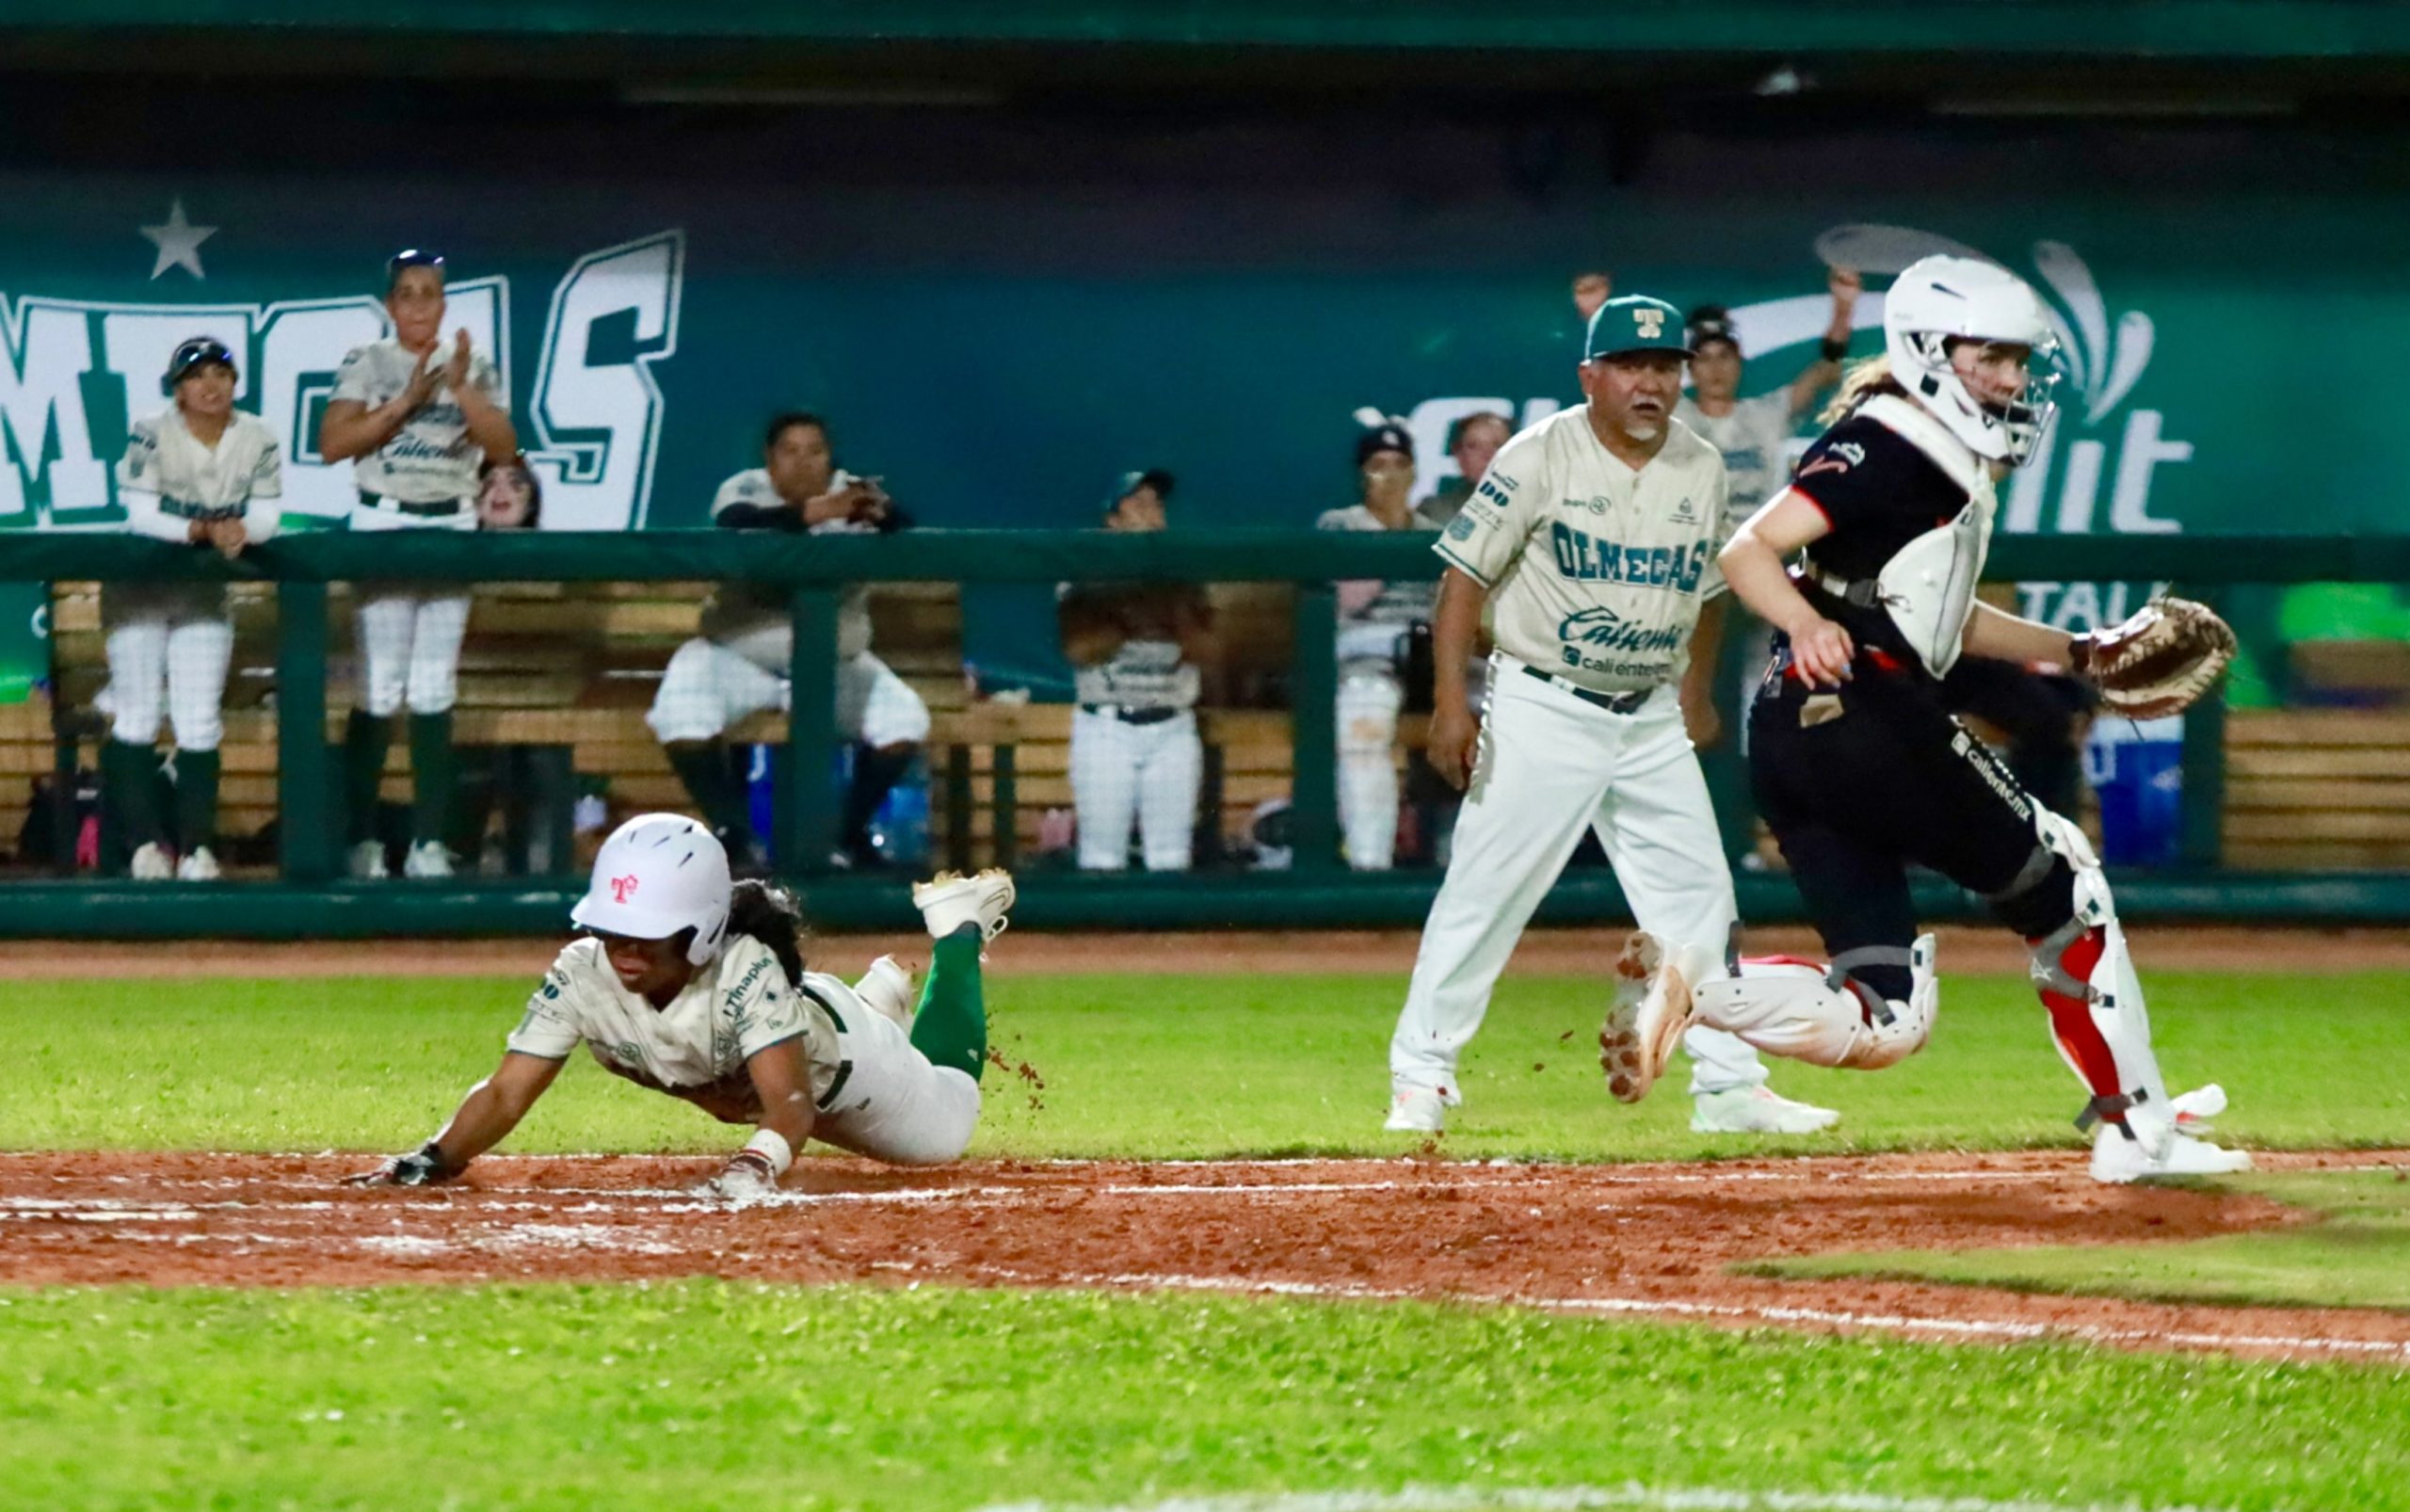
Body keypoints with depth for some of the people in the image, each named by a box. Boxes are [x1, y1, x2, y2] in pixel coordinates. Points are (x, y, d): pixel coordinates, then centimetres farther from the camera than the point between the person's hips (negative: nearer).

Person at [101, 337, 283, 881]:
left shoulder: (258, 440, -7)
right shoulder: (151, 436, -17)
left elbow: (266, 517, -11)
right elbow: (140, 516, -23)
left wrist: (239, 531, -35)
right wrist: (202, 531, -37)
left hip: (205, 592, 3)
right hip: (138, 586, -3)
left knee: (200, 719, 0)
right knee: (138, 712, -2)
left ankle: (197, 845, 1)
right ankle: (144, 841, 0)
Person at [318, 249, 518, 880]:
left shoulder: (473, 366, 8)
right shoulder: (366, 364, 1)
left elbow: (504, 448, -1)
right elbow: (332, 444, -10)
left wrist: (462, 388, -13)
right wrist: (407, 399, -15)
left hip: (451, 528, 2)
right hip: (382, 525, -2)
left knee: (435, 690, 1)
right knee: (379, 687, -7)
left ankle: (428, 841, 2)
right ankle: (363, 839, -3)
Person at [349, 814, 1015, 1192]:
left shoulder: (746, 969, -48)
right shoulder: (583, 974, -38)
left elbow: (790, 1102, -56)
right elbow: (507, 1093, -38)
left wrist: (757, 1164, -78)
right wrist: (432, 1162, -56)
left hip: (832, 1051, -4)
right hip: (730, 1092, 4)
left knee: (944, 1128, 25)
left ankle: (956, 929, 42)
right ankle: (879, 995, 59)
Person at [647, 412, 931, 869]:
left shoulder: (852, 494, -5)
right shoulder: (745, 489, -11)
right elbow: (736, 525, -35)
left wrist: (879, 514, -50)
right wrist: (817, 512, -53)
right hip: (740, 655, -2)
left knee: (903, 719, -19)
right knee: (681, 714, -28)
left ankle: (849, 831, 3)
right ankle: (735, 833, -10)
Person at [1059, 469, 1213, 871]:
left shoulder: (1181, 580, 13)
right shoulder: (1085, 578, 3)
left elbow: (1205, 650, 5)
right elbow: (1080, 650, -7)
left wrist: (1173, 616, -11)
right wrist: (1127, 621, -15)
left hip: (1173, 730, 3)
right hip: (1107, 728, -3)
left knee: (1172, 857, 0)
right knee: (1102, 856, -7)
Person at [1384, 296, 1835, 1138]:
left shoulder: (1701, 470, 5)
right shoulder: (1540, 459, -10)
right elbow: (1466, 576, -10)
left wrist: (1693, 690, 16)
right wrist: (1452, 703, -17)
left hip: (1651, 717, 5)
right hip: (1542, 711, -5)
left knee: (1699, 898, 4)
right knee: (1485, 891, -6)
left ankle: (1729, 1085, 11)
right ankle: (1421, 1075, 3)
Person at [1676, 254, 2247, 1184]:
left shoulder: (1954, 463, 23)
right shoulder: (1888, 445, -8)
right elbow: (1749, 552, -19)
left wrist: (2075, 652, 33)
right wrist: (1806, 622, -38)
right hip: (1869, 713, -10)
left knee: (1884, 1023, 2)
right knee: (2061, 884, 9)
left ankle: (1697, 986, -18)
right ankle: (2135, 1128, 14)